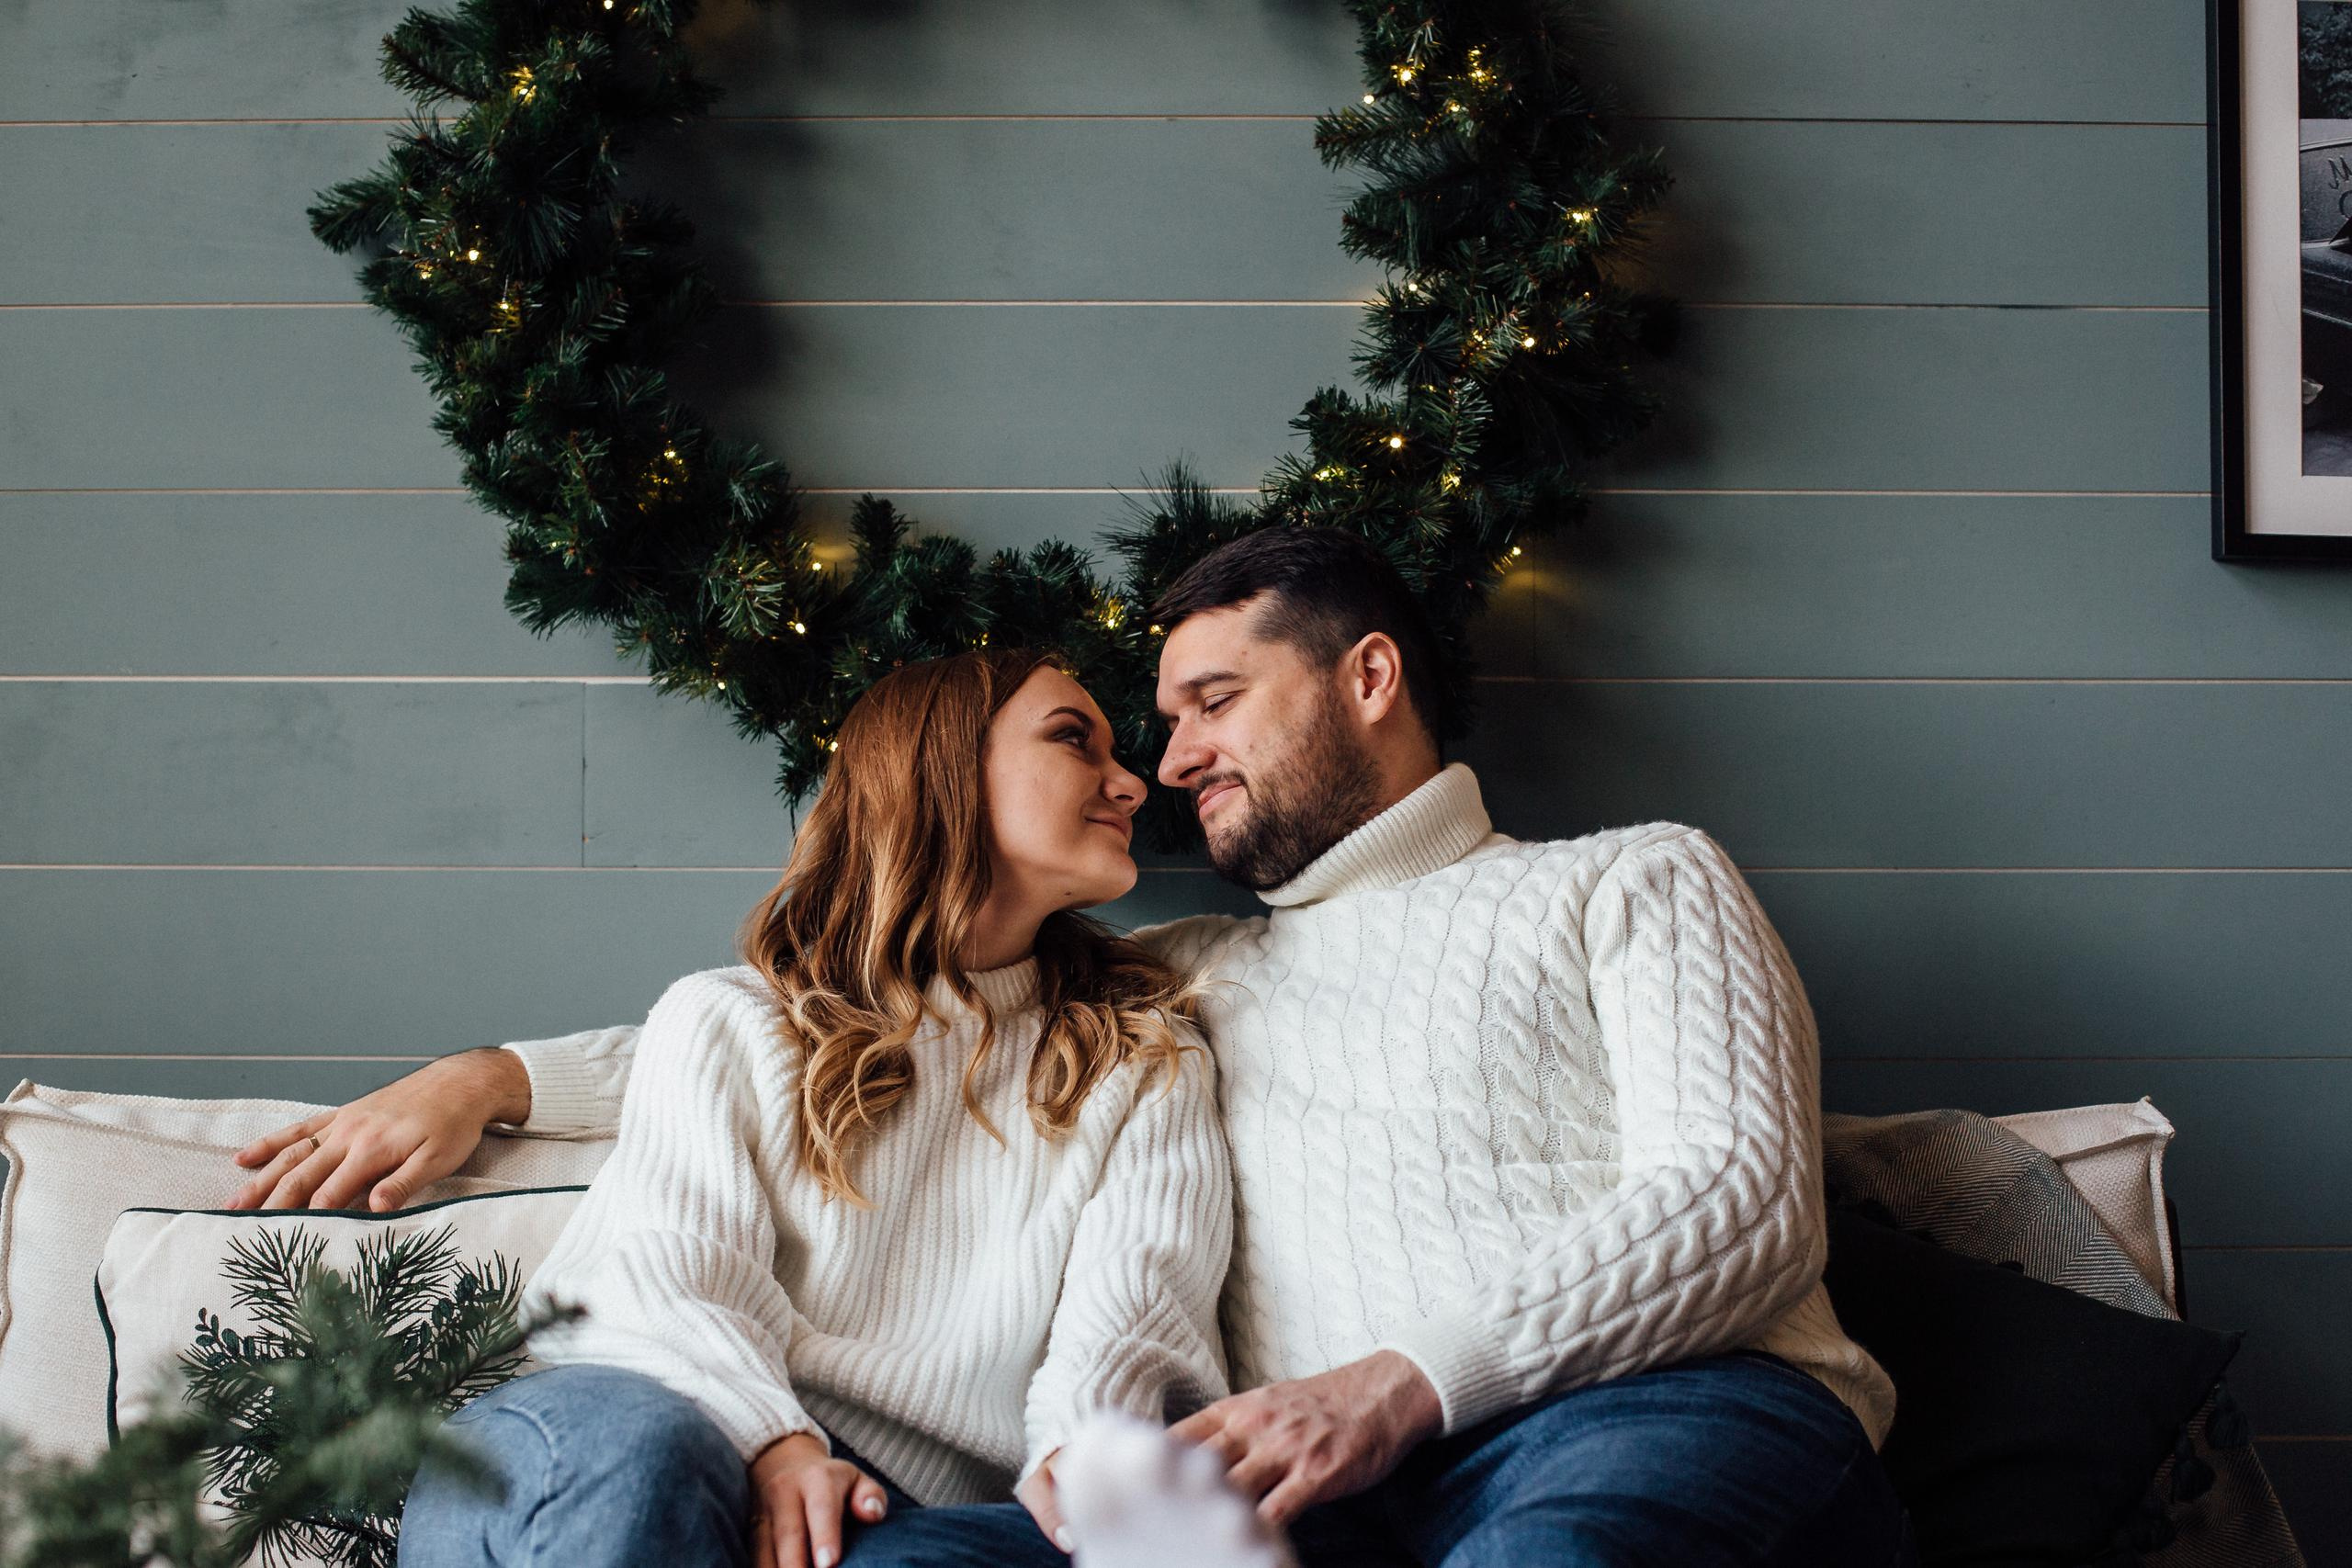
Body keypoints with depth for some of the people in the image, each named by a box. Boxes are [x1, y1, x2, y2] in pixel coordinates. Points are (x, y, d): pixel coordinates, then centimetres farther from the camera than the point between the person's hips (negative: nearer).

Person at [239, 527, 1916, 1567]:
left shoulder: (1633, 881, 20)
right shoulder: (1196, 978, 34)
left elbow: (1741, 1196, 3)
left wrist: (1405, 1378, -10)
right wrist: (504, 1077, 26)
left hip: (1670, 1409, -3)